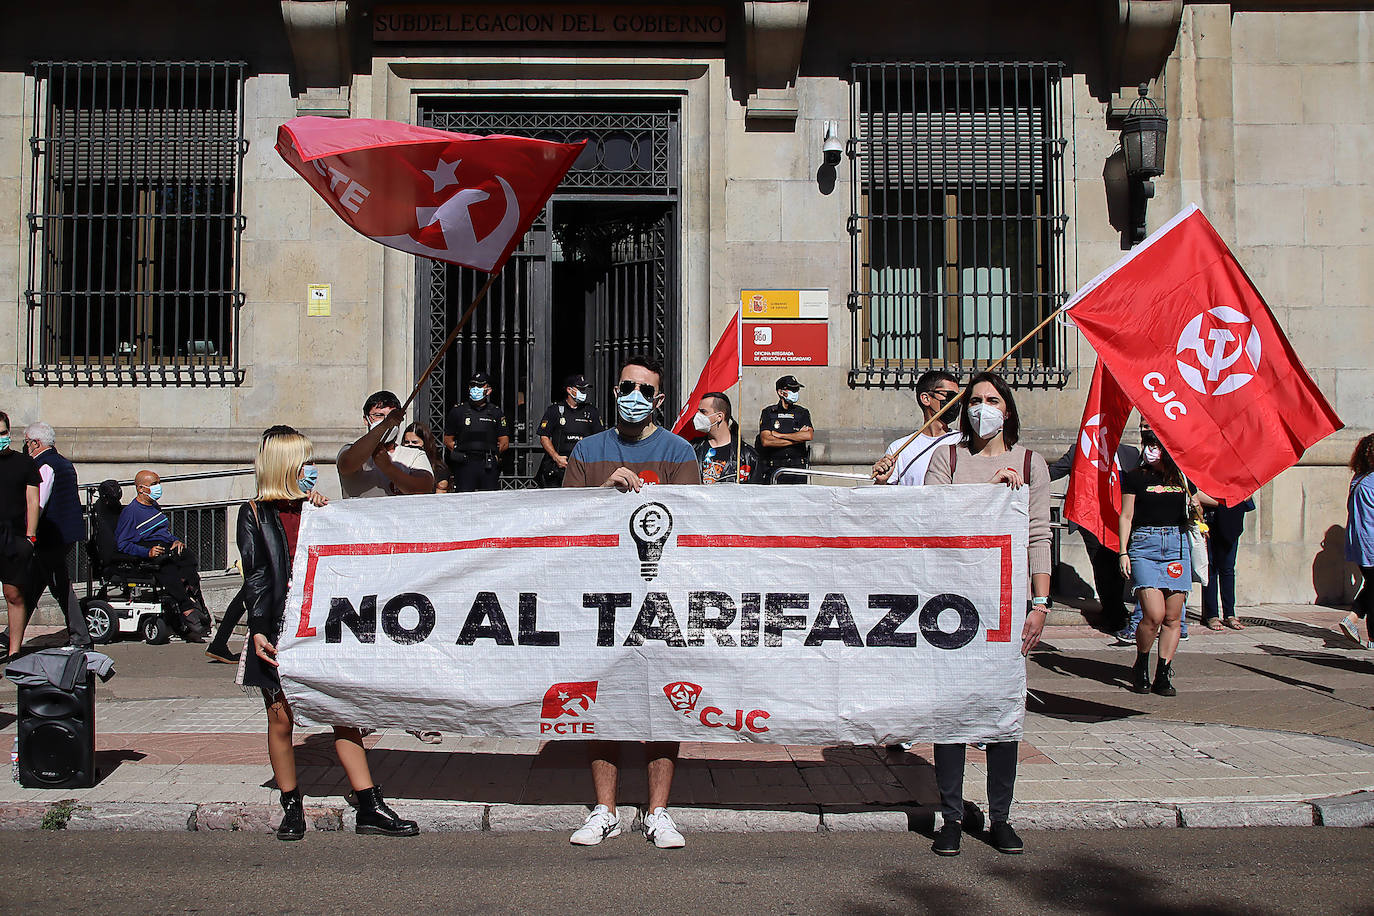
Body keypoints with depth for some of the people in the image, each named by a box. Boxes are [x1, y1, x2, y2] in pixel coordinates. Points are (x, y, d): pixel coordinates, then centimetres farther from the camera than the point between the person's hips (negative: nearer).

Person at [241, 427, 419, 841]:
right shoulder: (254, 515, 3)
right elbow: (255, 577, -4)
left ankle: (370, 808, 3)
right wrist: (258, 631, -10)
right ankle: (292, 807, 21)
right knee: (281, 720, 5)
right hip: (278, 631, -3)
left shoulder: (316, 510, 13)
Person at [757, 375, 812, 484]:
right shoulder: (768, 413, 7)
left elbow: (809, 435, -7)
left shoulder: (802, 413, 12)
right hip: (774, 468, -1)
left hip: (798, 468, 1)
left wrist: (780, 435, -5)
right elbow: (766, 441, -7)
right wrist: (796, 439, -4)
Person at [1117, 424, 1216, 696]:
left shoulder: (1181, 479, 13)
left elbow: (1201, 498, 32)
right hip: (1145, 544, -3)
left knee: (1173, 617, 0)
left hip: (1177, 545, 3)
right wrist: (1123, 552, -3)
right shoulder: (1135, 477, 4)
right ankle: (1141, 666, 10)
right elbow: (1126, 516, 4)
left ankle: (1163, 674, 10)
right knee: (1154, 615, -14)